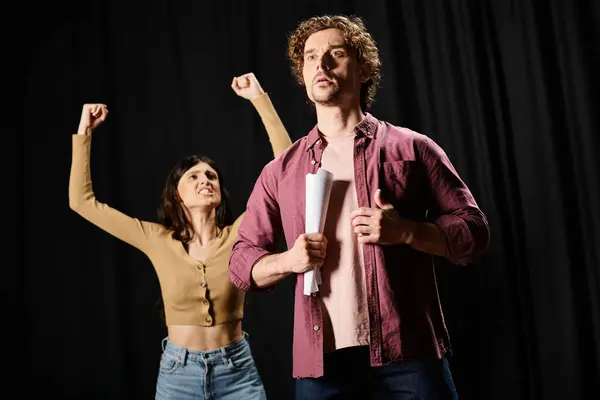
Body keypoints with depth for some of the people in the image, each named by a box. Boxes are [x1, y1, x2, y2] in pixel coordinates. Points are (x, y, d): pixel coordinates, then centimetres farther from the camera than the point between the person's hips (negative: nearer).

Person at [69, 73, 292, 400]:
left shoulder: (238, 235, -7)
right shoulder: (159, 240, -4)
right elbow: (82, 201, 0)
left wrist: (260, 99, -15)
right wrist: (84, 132, -2)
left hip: (237, 370, 0)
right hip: (178, 373, 1)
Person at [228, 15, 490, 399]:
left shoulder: (411, 148, 4)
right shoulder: (280, 171, 10)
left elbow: (474, 230, 3)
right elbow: (241, 261, 13)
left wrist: (406, 231, -14)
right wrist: (288, 260, -7)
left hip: (407, 354, -2)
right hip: (321, 362, 2)